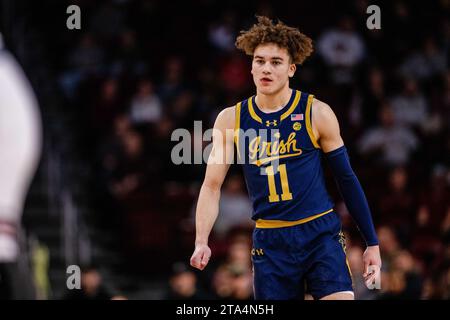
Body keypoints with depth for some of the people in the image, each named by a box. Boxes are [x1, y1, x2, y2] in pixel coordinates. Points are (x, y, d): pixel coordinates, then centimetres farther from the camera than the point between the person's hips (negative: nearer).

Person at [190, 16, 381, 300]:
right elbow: (212, 185, 4)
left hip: (321, 234, -2)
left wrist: (372, 243, 6)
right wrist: (201, 242, -10)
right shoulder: (231, 120, 2)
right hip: (270, 242, 2)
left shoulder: (317, 114, -3)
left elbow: (347, 179, 5)